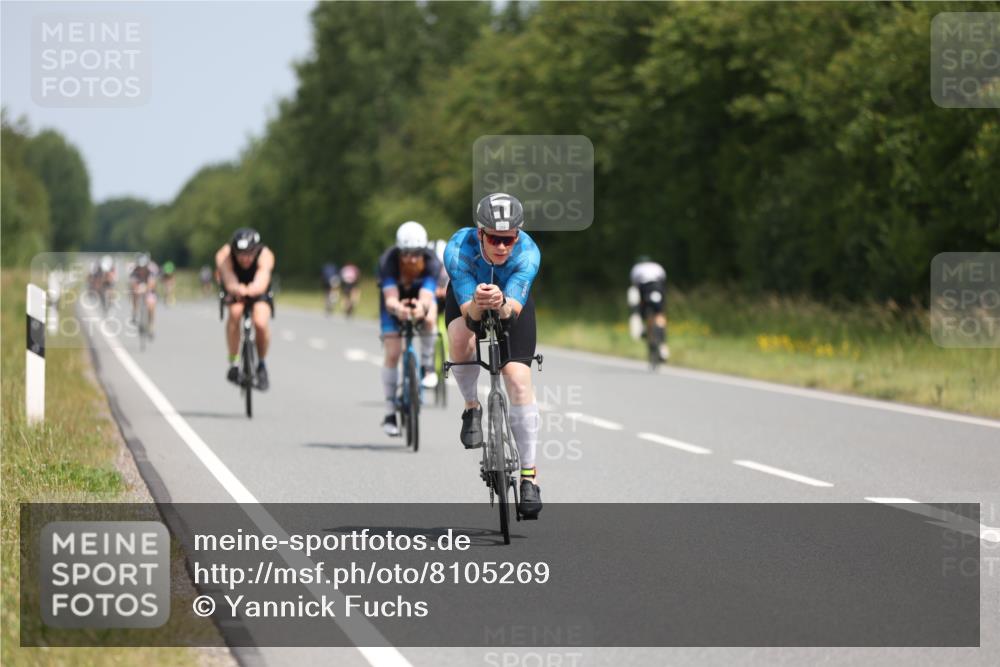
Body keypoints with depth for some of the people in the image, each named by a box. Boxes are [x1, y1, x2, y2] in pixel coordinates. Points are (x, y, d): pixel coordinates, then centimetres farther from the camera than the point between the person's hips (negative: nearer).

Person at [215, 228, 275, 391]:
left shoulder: (265, 256, -34)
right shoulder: (224, 256, -33)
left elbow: (261, 283, -51)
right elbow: (229, 282, -48)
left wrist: (249, 290, -75)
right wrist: (237, 289, -73)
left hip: (259, 292, 0)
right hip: (234, 290, 0)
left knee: (261, 323, -27)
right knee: (235, 312, -33)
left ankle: (261, 365, 1)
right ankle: (233, 363, -17)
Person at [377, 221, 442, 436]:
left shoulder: (431, 263, -34)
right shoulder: (388, 261, -36)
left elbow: (426, 296, -48)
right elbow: (390, 298, -46)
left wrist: (421, 307, -71)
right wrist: (397, 308, -70)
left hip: (420, 296, 0)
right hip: (395, 302, 0)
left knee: (429, 319, -35)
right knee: (392, 354, -13)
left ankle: (427, 367, -12)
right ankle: (390, 414, -4)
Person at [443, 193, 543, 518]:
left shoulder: (528, 253, -35)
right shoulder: (458, 249, -36)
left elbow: (514, 306, -43)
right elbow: (468, 311, -39)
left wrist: (501, 302, -66)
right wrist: (479, 303, -62)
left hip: (512, 305, 0)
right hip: (466, 300, 0)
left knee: (519, 381, -15)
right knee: (461, 343, -34)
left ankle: (529, 476, -7)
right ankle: (472, 408, -3)